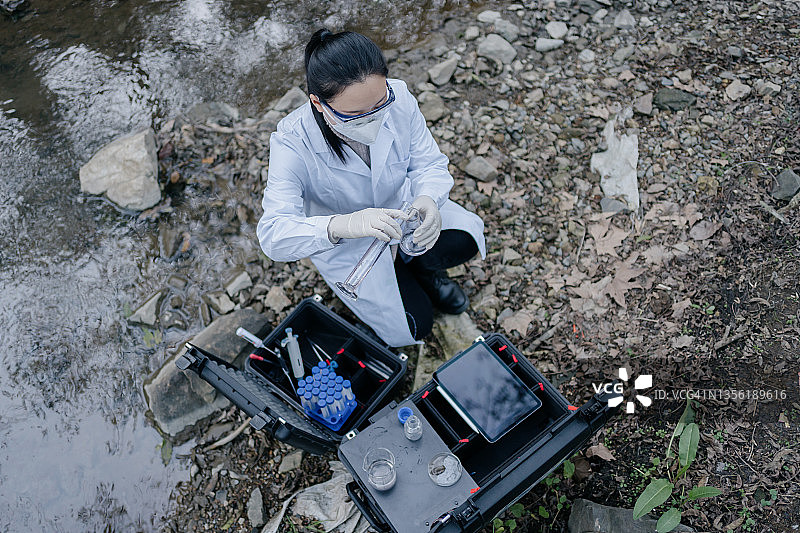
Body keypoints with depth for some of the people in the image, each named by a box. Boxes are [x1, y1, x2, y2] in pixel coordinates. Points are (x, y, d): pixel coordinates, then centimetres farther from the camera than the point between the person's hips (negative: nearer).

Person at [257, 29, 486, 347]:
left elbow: (428, 163, -13)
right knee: (411, 328, -8)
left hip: (399, 203, 4)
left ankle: (420, 265, 14)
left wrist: (428, 199, -38)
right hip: (340, 236, -3)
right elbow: (274, 235, -39)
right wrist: (343, 225, -58)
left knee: (465, 239, -20)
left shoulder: (398, 97, -25)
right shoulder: (292, 143, -34)